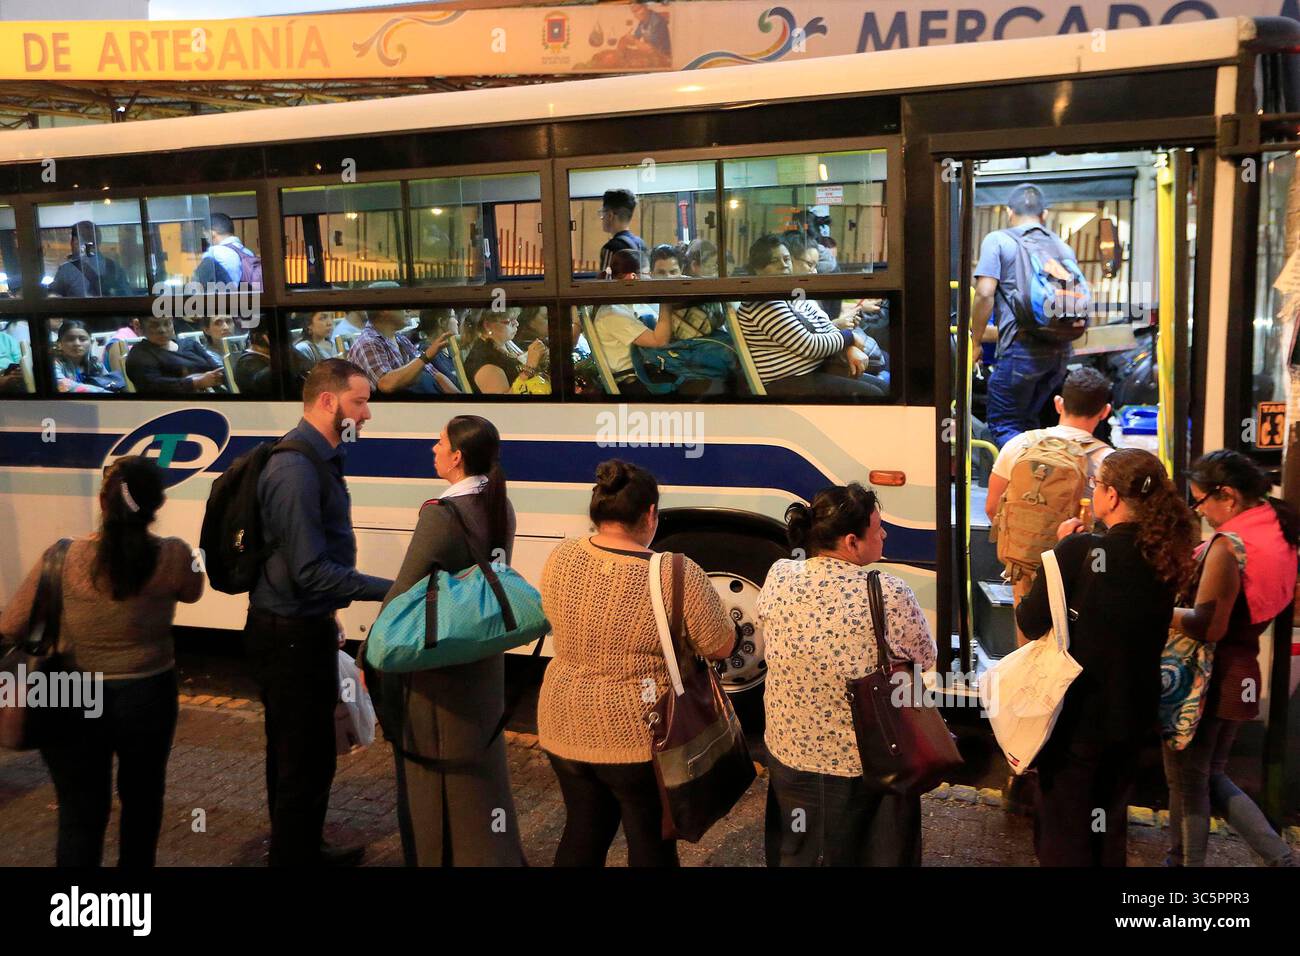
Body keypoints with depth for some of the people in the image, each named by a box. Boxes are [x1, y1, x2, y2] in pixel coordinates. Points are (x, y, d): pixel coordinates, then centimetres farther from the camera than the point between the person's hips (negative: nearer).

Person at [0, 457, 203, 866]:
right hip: (147, 698, 1)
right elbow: (192, 592, 9)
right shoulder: (173, 556, -15)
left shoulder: (63, 558, -15)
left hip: (74, 703, -1)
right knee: (142, 800, 23)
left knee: (80, 815, 8)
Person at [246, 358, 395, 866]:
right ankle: (294, 856, 14)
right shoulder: (296, 469, -23)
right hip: (291, 635, -11)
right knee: (306, 760, 0)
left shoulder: (320, 458, 10)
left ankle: (302, 850, 36)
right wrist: (388, 589, -22)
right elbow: (311, 571, -26)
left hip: (302, 626, 11)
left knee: (296, 754, 21)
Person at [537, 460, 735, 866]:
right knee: (651, 842, 14)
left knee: (583, 831, 22)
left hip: (565, 726, 5)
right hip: (640, 735, -5)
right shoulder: (676, 575, -20)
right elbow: (722, 646, -9)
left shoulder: (559, 558, -5)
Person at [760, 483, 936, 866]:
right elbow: (925, 660, -7)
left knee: (797, 853, 25)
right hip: (870, 764, -3)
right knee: (879, 852, 23)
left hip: (788, 753, 3)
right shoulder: (891, 597, -25)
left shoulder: (777, 579, -14)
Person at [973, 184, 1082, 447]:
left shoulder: (997, 240, 1)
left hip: (1022, 347, -6)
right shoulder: (1063, 247, 18)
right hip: (1061, 348, 6)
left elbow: (985, 293, -10)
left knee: (1003, 425, 0)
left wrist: (975, 341, -1)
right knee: (1028, 422, 19)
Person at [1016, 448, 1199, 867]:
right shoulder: (1166, 556, -4)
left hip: (1075, 713, -6)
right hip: (1133, 711, 6)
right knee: (1111, 825, 24)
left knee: (1064, 833, 11)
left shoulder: (1080, 550, -22)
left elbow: (1030, 622, -16)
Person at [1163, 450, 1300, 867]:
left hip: (1206, 675, -9)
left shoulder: (1228, 545, -22)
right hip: (1242, 673, 9)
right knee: (1211, 776, 22)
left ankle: (1184, 860, 21)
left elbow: (1207, 627, -25)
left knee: (1187, 782, 9)